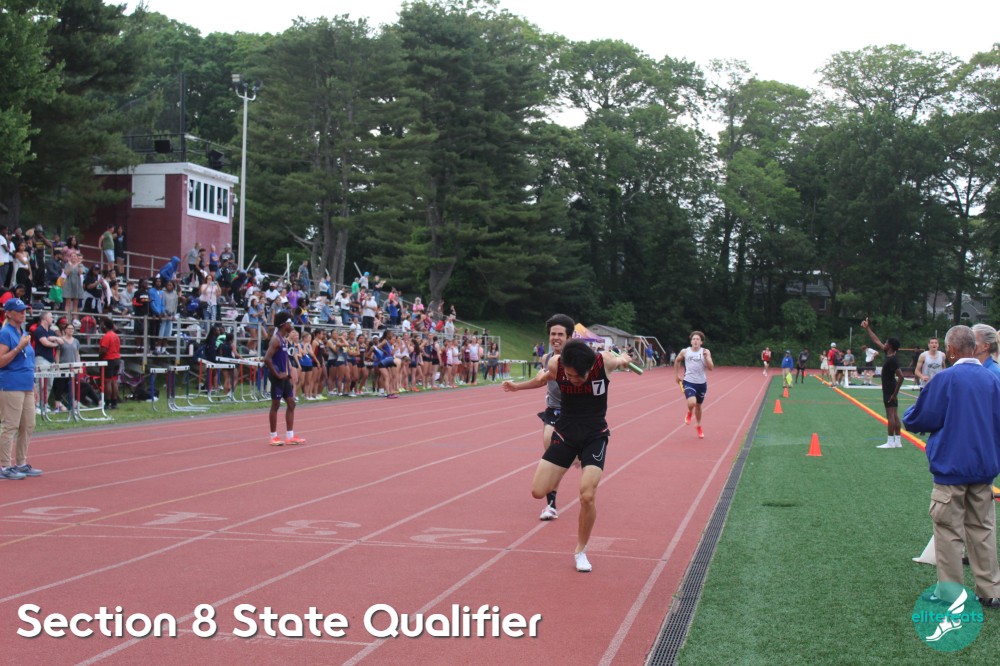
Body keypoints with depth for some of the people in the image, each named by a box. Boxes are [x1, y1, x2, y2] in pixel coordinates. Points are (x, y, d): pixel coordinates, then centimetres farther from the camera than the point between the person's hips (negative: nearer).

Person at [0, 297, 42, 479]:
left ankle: (21, 463, 20)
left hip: (27, 387, 9)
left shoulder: (23, 333, 16)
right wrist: (19, 348, -21)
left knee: (28, 426, 11)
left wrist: (33, 386, 21)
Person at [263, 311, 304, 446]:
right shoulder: (276, 339, -16)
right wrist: (277, 374, -19)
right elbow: (267, 359, -25)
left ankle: (290, 436, 14)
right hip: (278, 377, -9)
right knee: (275, 405, -2)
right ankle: (274, 437, 5)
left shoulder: (284, 339, 13)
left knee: (291, 403, 9)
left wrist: (288, 374, 12)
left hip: (285, 376, 9)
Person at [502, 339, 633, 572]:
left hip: (595, 436, -2)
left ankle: (580, 550, 8)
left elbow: (622, 360, 6)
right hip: (565, 432, 2)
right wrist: (517, 386, 12)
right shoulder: (555, 364, -18)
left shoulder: (604, 361, -22)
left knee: (588, 495, -16)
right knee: (538, 491, -5)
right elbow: (543, 379, 9)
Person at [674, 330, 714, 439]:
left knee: (698, 406, 16)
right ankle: (689, 413, 14)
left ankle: (698, 427, 39)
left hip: (701, 383, 2)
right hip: (689, 382, -2)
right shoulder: (685, 352, -3)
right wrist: (677, 375, 15)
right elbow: (677, 361, 16)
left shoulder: (705, 352, -4)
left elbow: (711, 368, -11)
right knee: (691, 403, -24)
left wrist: (706, 357, -26)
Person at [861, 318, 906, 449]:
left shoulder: (892, 360, -19)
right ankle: (897, 441, 12)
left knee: (890, 415, -8)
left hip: (890, 390, -9)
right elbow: (877, 341, 20)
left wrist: (895, 393, -23)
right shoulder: (888, 355, 8)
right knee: (895, 415, 9)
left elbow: (901, 376, -26)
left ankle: (890, 442, -7)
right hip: (889, 389, 9)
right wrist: (868, 328, 23)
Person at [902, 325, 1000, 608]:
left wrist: (908, 416, 13)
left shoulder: (946, 379, -13)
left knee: (949, 531, 4)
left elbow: (916, 419, -8)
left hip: (951, 466, -5)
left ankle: (950, 593, 9)